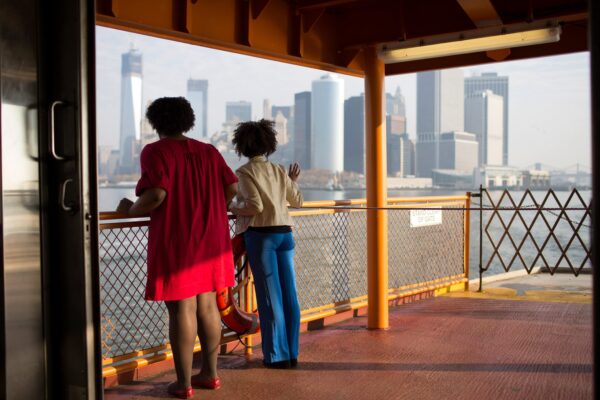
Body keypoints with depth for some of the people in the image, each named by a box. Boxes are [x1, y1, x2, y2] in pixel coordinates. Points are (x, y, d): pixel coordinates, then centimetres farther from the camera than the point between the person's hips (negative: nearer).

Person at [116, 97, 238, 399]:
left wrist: (130, 210, -2)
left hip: (175, 243, -6)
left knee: (181, 310, -2)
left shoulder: (156, 151, -7)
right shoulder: (208, 151, 11)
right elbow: (232, 187, 9)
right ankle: (210, 373, 22)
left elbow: (156, 194, -20)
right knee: (207, 306, 13)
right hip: (210, 242, 6)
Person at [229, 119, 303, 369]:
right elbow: (297, 202, 16)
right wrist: (293, 181, 32)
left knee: (269, 295, 0)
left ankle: (277, 355, 5)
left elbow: (256, 206, -16)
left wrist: (232, 208, 0)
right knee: (289, 293, 8)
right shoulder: (279, 171, 10)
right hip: (284, 233, 5)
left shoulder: (245, 172, -5)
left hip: (261, 235, -5)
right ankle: (292, 352, 15)